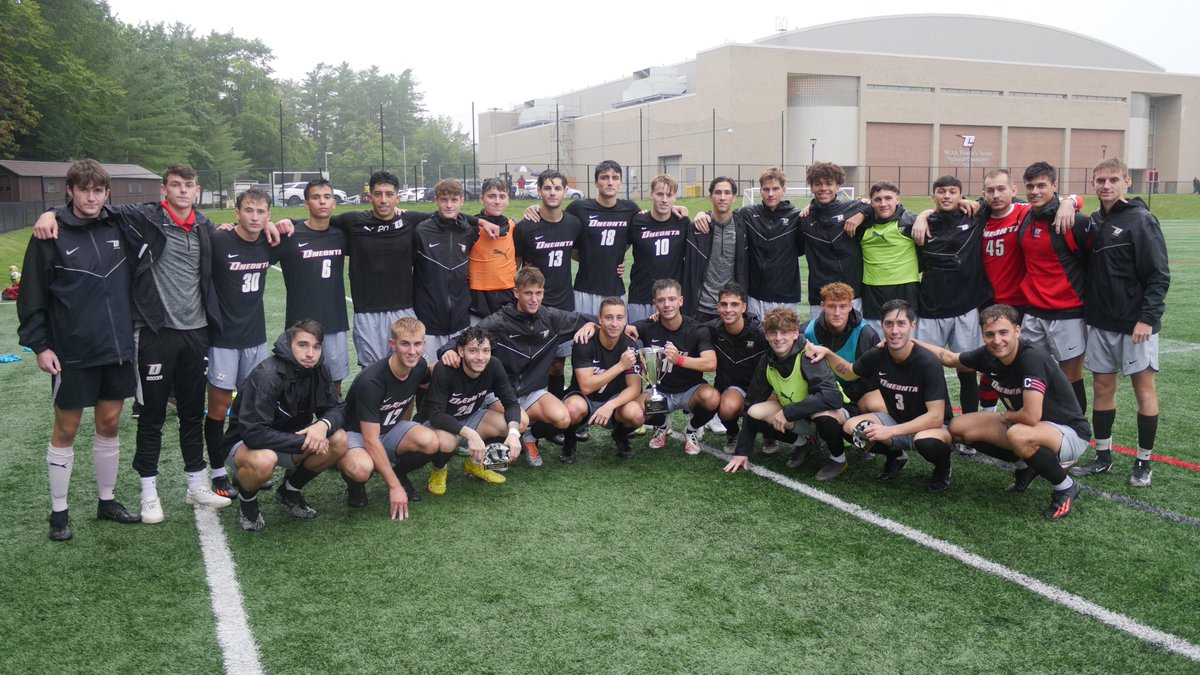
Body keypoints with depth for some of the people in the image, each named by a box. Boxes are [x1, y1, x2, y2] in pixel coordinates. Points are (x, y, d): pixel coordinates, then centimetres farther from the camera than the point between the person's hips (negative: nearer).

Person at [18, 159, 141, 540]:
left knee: (110, 426, 12)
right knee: (66, 430, 6)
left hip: (117, 349, 4)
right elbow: (32, 296, -5)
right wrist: (39, 345, -9)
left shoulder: (118, 228, 3)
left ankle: (107, 501, 27)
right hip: (71, 354, -4)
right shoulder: (51, 235, -7)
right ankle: (59, 512, 18)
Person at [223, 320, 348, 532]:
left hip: (288, 439, 6)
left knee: (339, 441, -17)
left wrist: (323, 425, -28)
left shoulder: (318, 370, -10)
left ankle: (290, 491, 7)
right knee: (263, 461, -40)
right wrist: (305, 442, -31)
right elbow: (253, 432, -33)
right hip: (244, 444, -6)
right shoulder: (266, 376, -29)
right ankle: (246, 500, -3)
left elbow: (337, 408, -4)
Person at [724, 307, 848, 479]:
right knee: (755, 413, -17)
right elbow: (752, 404, -2)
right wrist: (742, 452, -6)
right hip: (798, 420, 6)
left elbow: (833, 396, -38)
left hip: (834, 413, -5)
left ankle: (838, 458, -8)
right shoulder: (767, 362, -8)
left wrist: (788, 412, -35)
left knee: (823, 414, -39)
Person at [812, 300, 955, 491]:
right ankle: (895, 456, 11)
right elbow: (849, 373, 13)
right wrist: (828, 353, -5)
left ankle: (942, 467, -2)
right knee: (851, 427, -19)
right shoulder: (877, 356, -10)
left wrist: (890, 431, -33)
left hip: (930, 426, -5)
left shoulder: (928, 363, -25)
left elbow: (935, 417, -28)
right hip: (896, 420, 5)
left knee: (926, 441, -40)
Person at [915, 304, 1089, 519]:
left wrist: (1005, 417, -14)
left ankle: (1065, 487, -10)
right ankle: (1025, 466, 16)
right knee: (959, 428, -1)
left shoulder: (1032, 357, -29)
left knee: (1019, 435, -39)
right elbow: (950, 358, 12)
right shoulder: (988, 355, -8)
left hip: (1071, 433, -7)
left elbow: (1031, 416, -35)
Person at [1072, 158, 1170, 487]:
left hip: (1136, 323, -6)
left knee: (1143, 388, 3)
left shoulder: (1141, 220, -10)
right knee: (1102, 387, 10)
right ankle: (1103, 457, 21)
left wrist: (1148, 318, -18)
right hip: (1101, 322, 6)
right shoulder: (1094, 221, 8)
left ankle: (1144, 461, 14)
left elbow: (1159, 275, -13)